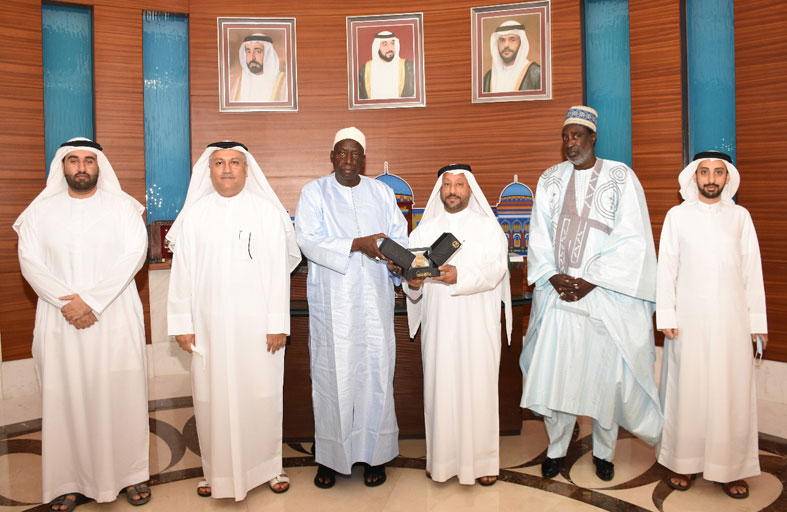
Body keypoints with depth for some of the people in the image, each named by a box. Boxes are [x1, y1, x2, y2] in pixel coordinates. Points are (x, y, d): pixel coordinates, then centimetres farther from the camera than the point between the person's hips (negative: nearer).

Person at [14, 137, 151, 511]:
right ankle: (67, 481, 16)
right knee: (64, 397, 4)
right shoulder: (41, 210, 8)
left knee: (122, 395, 2)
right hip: (61, 322, 1)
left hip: (115, 317, -1)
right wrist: (67, 301, -14)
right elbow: (29, 261, 0)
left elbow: (135, 253, -8)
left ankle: (130, 473, 15)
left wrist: (93, 301, -15)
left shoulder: (122, 206, 3)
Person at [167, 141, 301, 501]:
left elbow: (279, 271, -2)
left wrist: (278, 323, -6)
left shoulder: (268, 211, 0)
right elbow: (182, 271, 5)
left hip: (257, 323, -1)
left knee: (261, 393, 6)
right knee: (212, 396, 7)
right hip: (209, 324, 2)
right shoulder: (193, 214, 6)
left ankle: (268, 464, 24)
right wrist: (182, 323, 2)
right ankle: (217, 469, 25)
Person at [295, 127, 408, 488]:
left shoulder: (381, 192, 13)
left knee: (375, 371, 2)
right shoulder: (315, 192, 5)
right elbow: (307, 239, -9)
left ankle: (374, 454, 14)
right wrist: (357, 244, -19)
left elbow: (399, 235, 6)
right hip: (332, 301, -2)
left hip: (374, 299, 2)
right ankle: (330, 457, 14)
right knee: (332, 374, 1)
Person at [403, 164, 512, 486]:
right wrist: (412, 281, -19)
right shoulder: (425, 230, 13)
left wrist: (460, 276, -26)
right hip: (438, 322, 2)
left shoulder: (488, 226, 6)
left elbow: (495, 268, -9)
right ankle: (442, 458, 17)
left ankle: (482, 459, 14)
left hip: (477, 323, -2)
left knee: (478, 386, 1)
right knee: (440, 386, 4)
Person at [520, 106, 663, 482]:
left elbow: (631, 239, -7)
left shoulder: (621, 177, 0)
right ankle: (556, 448, 20)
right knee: (554, 368, 3)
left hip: (605, 293, -2)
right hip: (558, 292, 3)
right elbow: (539, 235, 7)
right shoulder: (550, 179, 10)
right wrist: (553, 276, -8)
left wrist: (590, 281, -13)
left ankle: (604, 451, 23)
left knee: (605, 371, 3)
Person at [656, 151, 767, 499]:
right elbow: (666, 268, 1)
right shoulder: (677, 215, 4)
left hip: (731, 317, 1)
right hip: (689, 317, -1)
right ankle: (683, 462, 15)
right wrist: (666, 315, -5)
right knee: (687, 389, 4)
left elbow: (752, 270, 7)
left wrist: (757, 319, 3)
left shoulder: (740, 216, 8)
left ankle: (731, 468, 16)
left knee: (732, 392, 4)